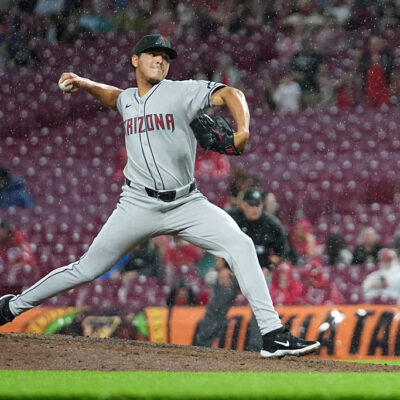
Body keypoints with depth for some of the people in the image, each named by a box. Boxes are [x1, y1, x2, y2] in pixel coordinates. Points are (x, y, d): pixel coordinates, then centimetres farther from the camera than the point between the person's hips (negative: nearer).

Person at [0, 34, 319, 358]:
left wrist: (242, 131, -32)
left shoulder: (182, 92, -2)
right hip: (139, 205, 2)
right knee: (87, 269, 3)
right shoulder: (127, 100, 11)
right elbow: (112, 95, 36)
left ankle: (273, 335, -21)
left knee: (240, 245, -21)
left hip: (186, 204, -2)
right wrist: (84, 84, 18)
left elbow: (229, 94, -14)